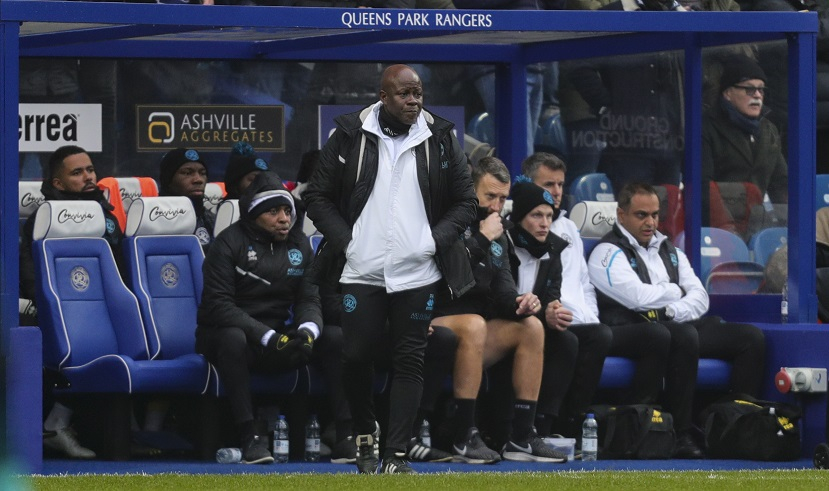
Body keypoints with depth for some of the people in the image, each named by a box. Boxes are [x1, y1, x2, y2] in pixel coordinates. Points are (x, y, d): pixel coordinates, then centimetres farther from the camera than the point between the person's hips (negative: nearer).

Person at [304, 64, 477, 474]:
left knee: (409, 362, -1)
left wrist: (437, 240, -4)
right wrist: (343, 239, -5)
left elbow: (464, 202, 10)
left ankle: (396, 455, 2)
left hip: (417, 274, 0)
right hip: (361, 270, 0)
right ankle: (365, 435, 25)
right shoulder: (349, 136, 1)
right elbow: (318, 197, 6)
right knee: (357, 356, 1)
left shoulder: (440, 140, 4)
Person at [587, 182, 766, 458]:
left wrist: (673, 311, -10)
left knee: (751, 337, -10)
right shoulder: (608, 252, 2)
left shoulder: (669, 251, 25)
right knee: (684, 337, -39)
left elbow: (699, 298, 12)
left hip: (680, 325, 7)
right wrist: (674, 291, 5)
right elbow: (639, 298, -14)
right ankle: (680, 435, -37)